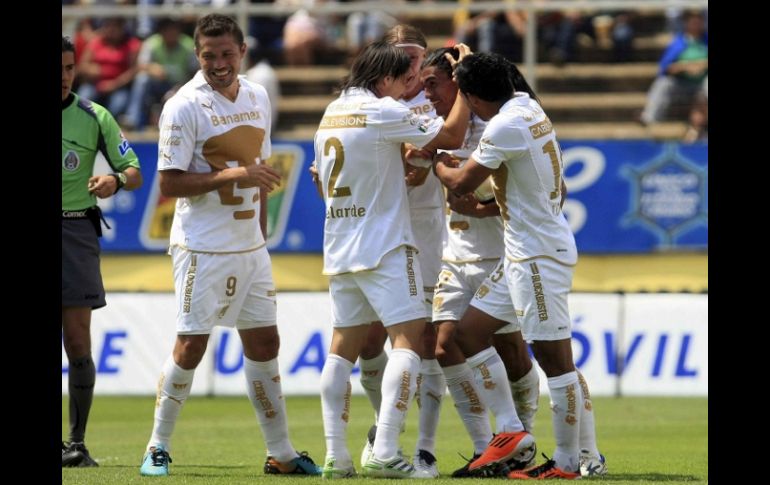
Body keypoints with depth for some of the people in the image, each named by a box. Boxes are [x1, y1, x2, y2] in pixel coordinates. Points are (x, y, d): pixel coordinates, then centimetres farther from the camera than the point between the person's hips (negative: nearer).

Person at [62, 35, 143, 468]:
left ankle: (78, 442, 1)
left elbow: (135, 173, 4)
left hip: (76, 228, 0)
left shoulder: (93, 117, 4)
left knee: (78, 341, -4)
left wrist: (116, 180, -17)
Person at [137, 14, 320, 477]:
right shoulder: (184, 106, -13)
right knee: (191, 345, -5)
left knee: (264, 342, 8)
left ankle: (281, 453, 14)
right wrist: (233, 176, -24)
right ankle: (158, 448, 6)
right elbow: (169, 183, -16)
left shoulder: (258, 98, 8)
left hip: (250, 247, 6)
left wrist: (260, 236, 17)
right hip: (202, 248, -6)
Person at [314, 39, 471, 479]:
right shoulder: (382, 112, -10)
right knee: (409, 339, -9)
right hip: (384, 246, -8)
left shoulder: (332, 113, 13)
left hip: (339, 247, 8)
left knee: (344, 345, 9)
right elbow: (451, 136, -8)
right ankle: (385, 454, -20)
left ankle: (336, 456, 4)